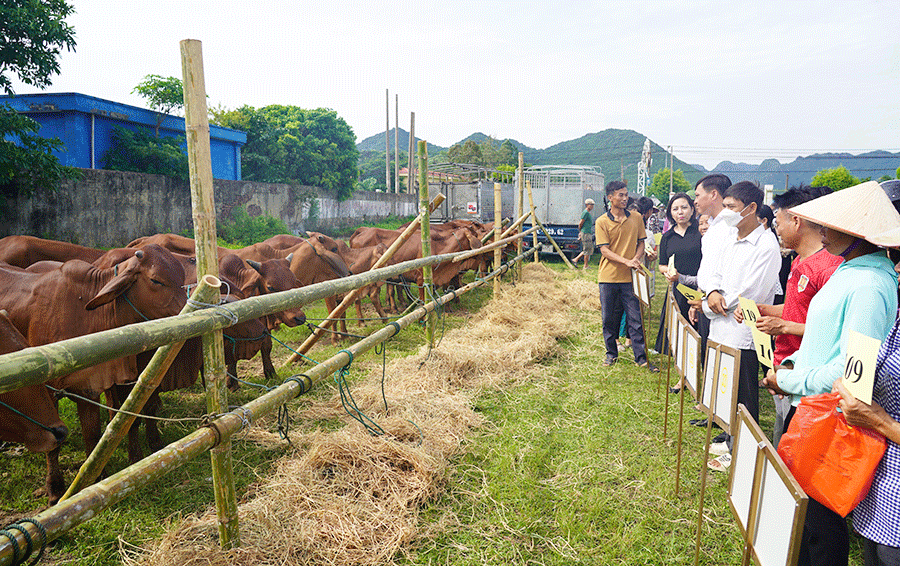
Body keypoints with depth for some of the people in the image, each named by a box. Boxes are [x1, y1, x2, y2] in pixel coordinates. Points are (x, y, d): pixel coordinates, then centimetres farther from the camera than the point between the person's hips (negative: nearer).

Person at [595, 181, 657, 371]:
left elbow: (641, 243, 12)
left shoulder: (636, 218, 6)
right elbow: (605, 250, -8)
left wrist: (636, 259, -10)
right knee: (609, 319, 9)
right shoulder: (602, 222, -2)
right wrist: (626, 261, -22)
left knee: (636, 319, 2)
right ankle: (611, 353, 25)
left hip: (629, 277, 1)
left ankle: (641, 357, 11)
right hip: (608, 277, -1)